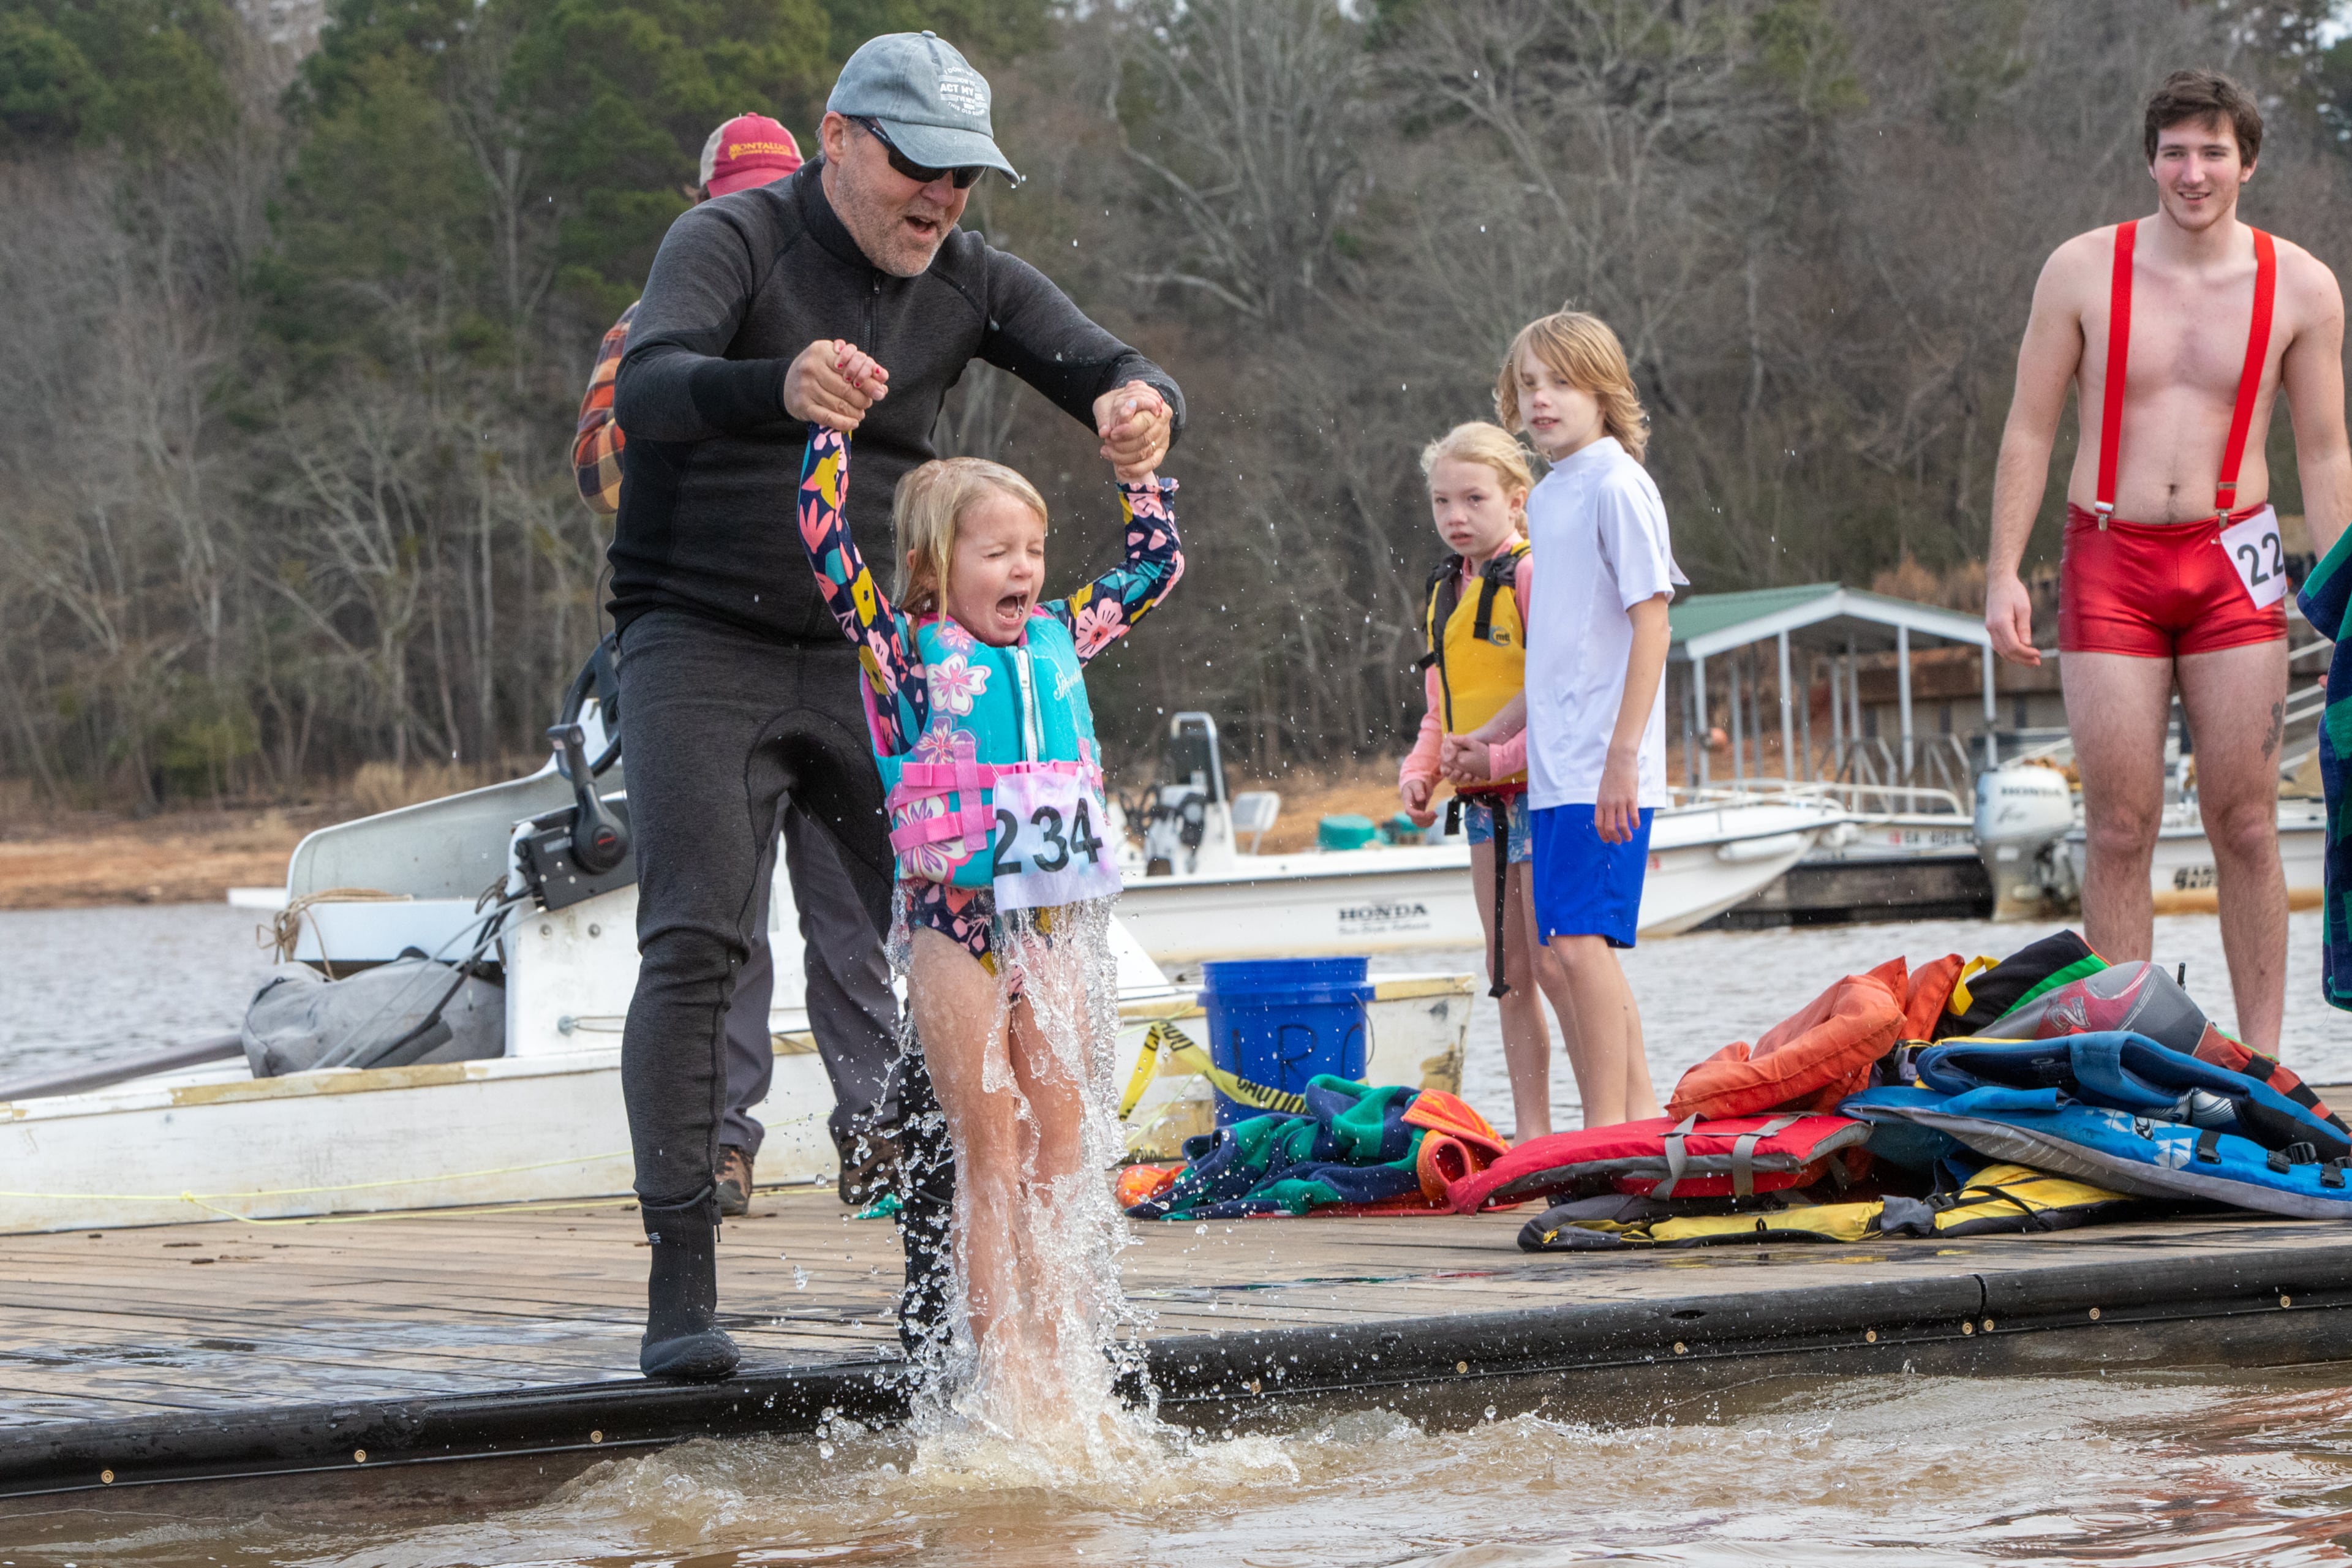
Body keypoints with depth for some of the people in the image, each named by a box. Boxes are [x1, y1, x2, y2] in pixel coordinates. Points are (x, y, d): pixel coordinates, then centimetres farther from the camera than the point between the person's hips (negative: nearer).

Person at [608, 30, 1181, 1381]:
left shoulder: (972, 282, 5)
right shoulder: (732, 242, -11)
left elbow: (1113, 370, -5)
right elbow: (647, 391, -29)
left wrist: (1140, 404, -32)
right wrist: (778, 389, -51)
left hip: (872, 661, 5)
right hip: (702, 648, -5)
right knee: (696, 944, -16)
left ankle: (942, 1284, 6)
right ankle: (682, 1292, -17)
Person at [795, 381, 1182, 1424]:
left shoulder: (1059, 638, 10)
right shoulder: (906, 652, -4)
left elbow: (1154, 564, 23)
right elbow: (826, 544, -15)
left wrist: (1136, 465, 17)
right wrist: (833, 423, -15)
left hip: (1051, 918, 5)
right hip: (953, 920, -5)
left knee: (1063, 1147, 3)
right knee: (990, 1150, -4)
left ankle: (1061, 1361, 7)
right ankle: (1001, 1369, -1)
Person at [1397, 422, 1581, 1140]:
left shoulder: (1532, 576, -12)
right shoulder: (1445, 594, 14)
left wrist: (1503, 758, -23)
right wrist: (1418, 770, 5)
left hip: (1537, 790, -8)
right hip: (1481, 802, 8)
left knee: (1551, 963, -10)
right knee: (1508, 973, 10)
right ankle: (1531, 1132, 14)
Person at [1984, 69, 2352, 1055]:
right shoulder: (2083, 272, -1)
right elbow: (2028, 431, 3)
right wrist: (2003, 574, -3)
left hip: (2234, 564, 1)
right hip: (2109, 565, 0)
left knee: (2245, 825, -1)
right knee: (2119, 829, -2)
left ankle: (2261, 1061, 4)